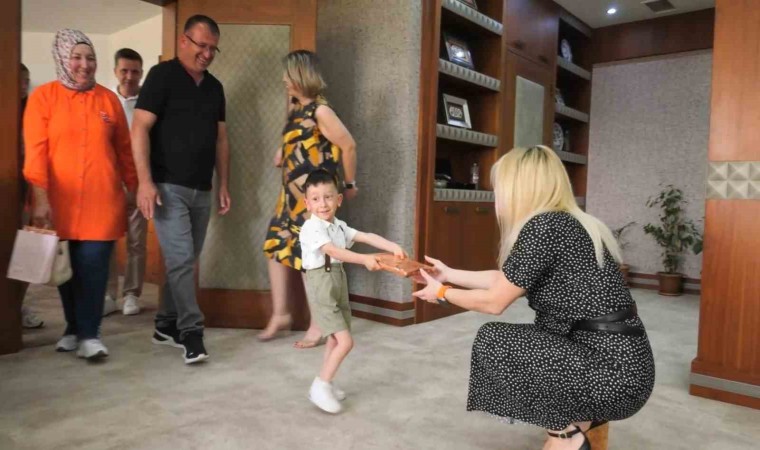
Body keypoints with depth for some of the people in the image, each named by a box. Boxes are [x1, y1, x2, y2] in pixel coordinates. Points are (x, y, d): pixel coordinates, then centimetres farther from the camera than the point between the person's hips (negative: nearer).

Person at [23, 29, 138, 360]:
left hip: (101, 200, 0)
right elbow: (35, 150, -5)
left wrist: (135, 189, 11)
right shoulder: (43, 96, 2)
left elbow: (124, 150, 11)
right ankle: (74, 328, 28)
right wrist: (40, 197, -13)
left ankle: (89, 334, 6)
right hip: (59, 201, 0)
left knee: (93, 267, -4)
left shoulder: (108, 99, 7)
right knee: (66, 268, 11)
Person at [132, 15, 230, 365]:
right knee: (180, 260, -9)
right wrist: (145, 181, -19)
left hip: (202, 190, 6)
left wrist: (224, 185, 12)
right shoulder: (162, 75, -3)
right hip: (168, 186, -6)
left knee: (185, 261, 11)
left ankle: (166, 325, 24)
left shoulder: (214, 87, 15)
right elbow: (140, 129, -10)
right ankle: (191, 331, 0)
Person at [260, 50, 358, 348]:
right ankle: (280, 314, 24)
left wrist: (349, 184, -4)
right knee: (276, 246, 10)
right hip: (292, 194, 9)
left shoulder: (319, 111, -14)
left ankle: (318, 325, 13)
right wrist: (283, 151, 7)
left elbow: (348, 145, -13)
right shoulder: (296, 109, 12)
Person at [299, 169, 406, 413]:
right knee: (345, 341, -11)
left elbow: (367, 236, -1)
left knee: (335, 339, 16)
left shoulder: (339, 226, 10)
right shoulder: (311, 228, -15)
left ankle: (324, 384, 29)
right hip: (321, 286, -9)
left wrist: (393, 247, -15)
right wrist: (364, 259, -40)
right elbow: (333, 251, -29)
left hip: (339, 282, 9)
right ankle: (320, 387, 1)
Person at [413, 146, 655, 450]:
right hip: (622, 364, 9)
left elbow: (493, 301, -9)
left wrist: (442, 293, 8)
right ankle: (577, 418, 16)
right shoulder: (566, 223, 11)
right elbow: (505, 281, 19)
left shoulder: (544, 226, -18)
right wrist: (451, 274, 27)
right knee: (513, 342, 19)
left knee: (492, 341, -4)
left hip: (611, 373, -9)